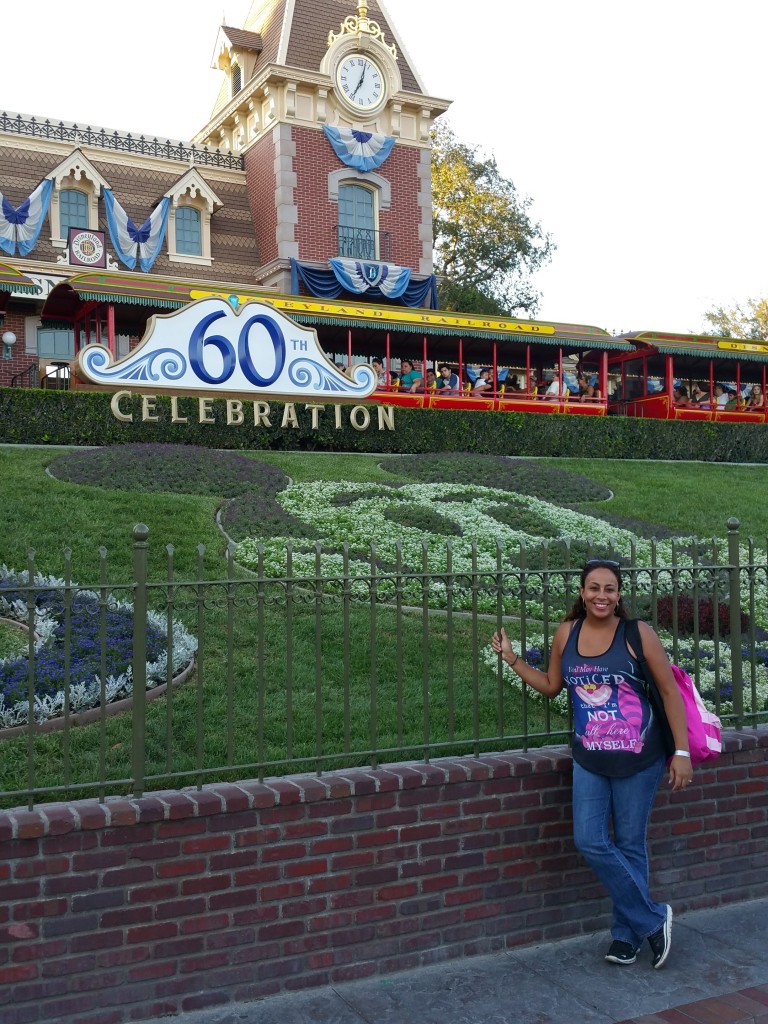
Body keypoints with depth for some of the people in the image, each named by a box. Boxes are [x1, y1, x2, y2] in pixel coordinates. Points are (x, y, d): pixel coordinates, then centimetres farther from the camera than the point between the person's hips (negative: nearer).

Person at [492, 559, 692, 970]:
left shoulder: (637, 633, -11)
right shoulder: (566, 633, 0)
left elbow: (670, 691, -6)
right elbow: (551, 685, 14)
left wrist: (682, 752, -8)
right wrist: (512, 659, 6)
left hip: (638, 759, -4)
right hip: (589, 760, 4)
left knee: (629, 845, 7)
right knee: (590, 842, -2)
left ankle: (627, 934, 25)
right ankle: (652, 918, 15)